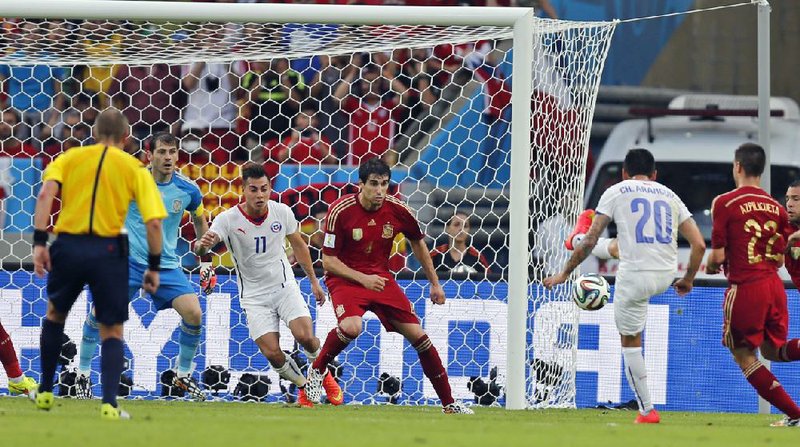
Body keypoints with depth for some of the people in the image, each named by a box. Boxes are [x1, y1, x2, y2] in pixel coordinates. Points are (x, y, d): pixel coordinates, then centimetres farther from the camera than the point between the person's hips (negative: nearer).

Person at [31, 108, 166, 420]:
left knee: (55, 314, 26)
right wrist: (153, 267, 6)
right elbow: (153, 222, -2)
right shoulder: (135, 168, 7)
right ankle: (109, 404, -6)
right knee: (112, 331, 10)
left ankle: (45, 393, 30)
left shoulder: (71, 157, 10)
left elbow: (46, 193, -8)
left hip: (68, 246, 1)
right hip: (108, 250, -1)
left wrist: (39, 242, -9)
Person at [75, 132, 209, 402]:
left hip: (166, 265, 2)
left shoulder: (187, 190, -3)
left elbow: (200, 221, 17)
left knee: (194, 313, -14)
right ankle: (83, 374, 5)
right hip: (127, 260, -2)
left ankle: (183, 374, 9)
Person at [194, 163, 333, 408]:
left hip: (285, 286, 1)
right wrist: (202, 245, -56)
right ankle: (303, 386, 14)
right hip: (254, 295, -1)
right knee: (272, 353, -15)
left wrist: (314, 280, 17)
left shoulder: (282, 212, -7)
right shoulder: (228, 219, -17)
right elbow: (201, 247, -31)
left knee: (305, 335, -20)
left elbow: (298, 245, 11)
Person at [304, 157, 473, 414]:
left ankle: (449, 403, 8)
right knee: (351, 327, -34)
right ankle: (317, 370, -5)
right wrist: (362, 278, -24)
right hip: (345, 278, -4)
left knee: (418, 336, -3)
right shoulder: (340, 211, -17)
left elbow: (417, 242, 13)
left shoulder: (397, 210, -7)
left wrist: (434, 284, 15)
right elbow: (328, 260, -12)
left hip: (380, 278, 4)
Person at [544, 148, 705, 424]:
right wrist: (688, 280, 23)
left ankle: (646, 411, 10)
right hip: (666, 276, 4)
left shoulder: (616, 192, 5)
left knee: (630, 342, 10)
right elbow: (699, 245, 9)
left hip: (634, 275, -4)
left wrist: (565, 273, 11)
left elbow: (589, 241, 1)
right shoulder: (670, 196, 14)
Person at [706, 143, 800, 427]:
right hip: (774, 285, 6)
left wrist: (710, 266, 12)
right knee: (773, 350, 20)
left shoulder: (724, 203, -9)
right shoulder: (776, 208, 9)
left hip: (745, 287, -6)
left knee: (744, 356, 7)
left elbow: (718, 255, -10)